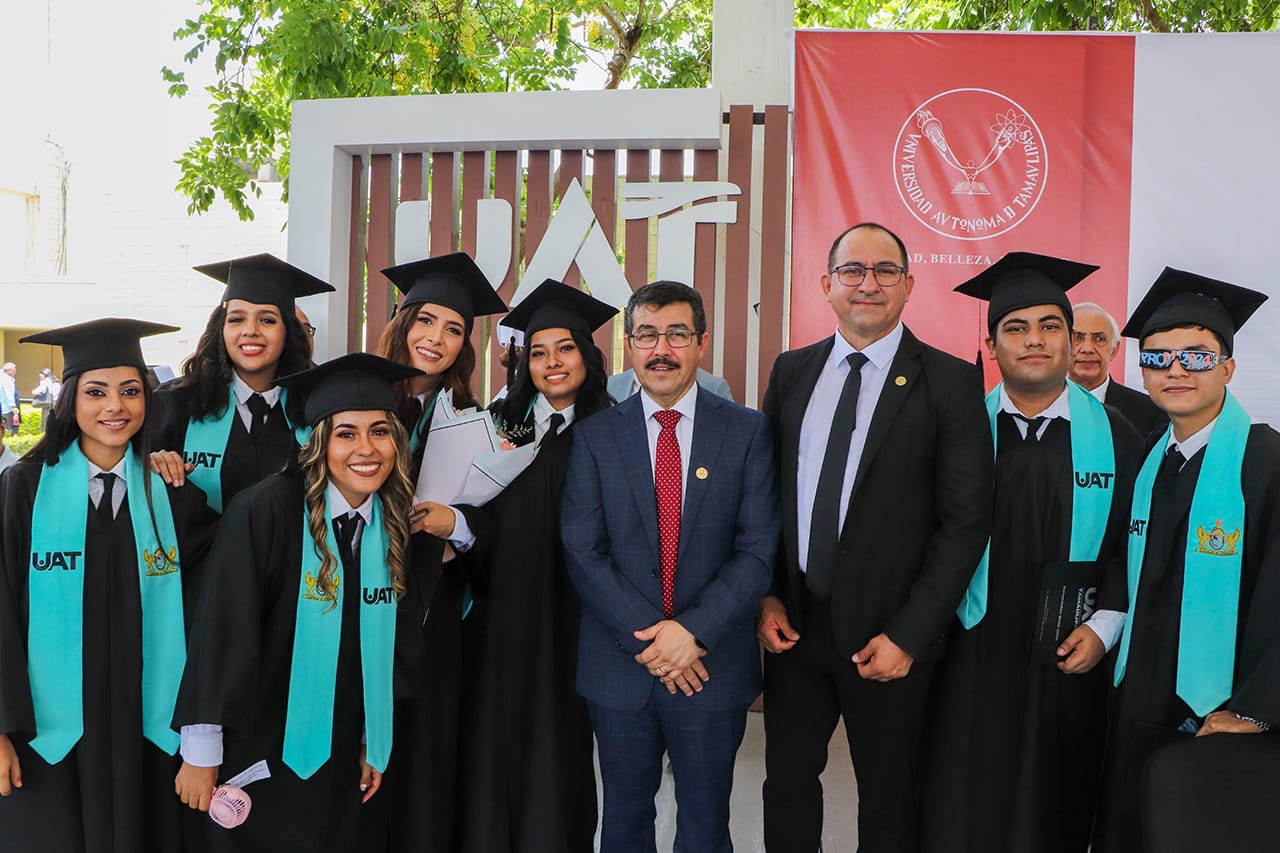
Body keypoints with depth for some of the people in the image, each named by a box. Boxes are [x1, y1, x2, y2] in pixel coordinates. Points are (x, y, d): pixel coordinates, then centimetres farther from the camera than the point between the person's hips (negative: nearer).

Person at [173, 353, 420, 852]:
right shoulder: (266, 510, -18)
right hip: (256, 754, -4)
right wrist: (200, 751, -14)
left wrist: (375, 744, 10)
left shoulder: (395, 526, -1)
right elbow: (220, 631, -16)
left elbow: (387, 647, 7)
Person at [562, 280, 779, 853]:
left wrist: (693, 631, -16)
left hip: (713, 664, 0)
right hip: (618, 667, 1)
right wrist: (648, 637, -14)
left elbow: (759, 548, -6)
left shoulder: (747, 431, -1)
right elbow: (582, 551, -6)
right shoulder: (593, 436, 0)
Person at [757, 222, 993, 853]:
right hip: (793, 621, 3)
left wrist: (908, 635, -13)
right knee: (787, 782, 15)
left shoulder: (949, 381, -7)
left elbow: (966, 522, -10)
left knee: (888, 800, 14)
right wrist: (765, 596, 0)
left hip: (888, 634, -3)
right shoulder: (791, 371, 6)